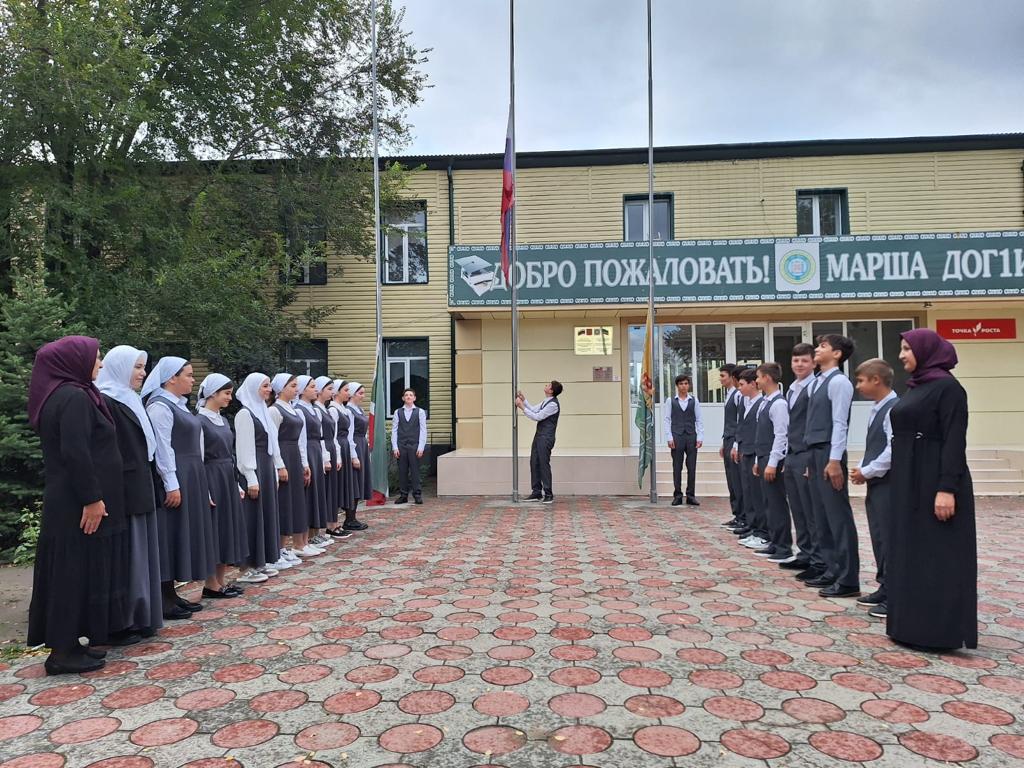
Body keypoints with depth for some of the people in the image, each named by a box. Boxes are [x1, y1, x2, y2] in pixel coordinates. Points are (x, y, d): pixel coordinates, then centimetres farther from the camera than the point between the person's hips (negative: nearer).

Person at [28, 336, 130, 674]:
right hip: (80, 505, -10)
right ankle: (62, 652, 7)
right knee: (76, 572, -2)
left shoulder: (58, 395, 13)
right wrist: (92, 498, -21)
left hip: (67, 502, 10)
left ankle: (66, 643, 23)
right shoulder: (74, 397, -17)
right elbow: (75, 453, -24)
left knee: (68, 573, 14)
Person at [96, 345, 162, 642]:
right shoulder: (105, 402, -13)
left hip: (140, 490, 9)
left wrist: (148, 487, 16)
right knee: (124, 556, -2)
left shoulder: (132, 401, 15)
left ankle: (140, 617, 22)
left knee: (140, 552, 13)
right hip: (121, 491, -9)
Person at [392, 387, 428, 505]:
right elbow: (394, 431, 6)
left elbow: (423, 430, 1)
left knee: (415, 471, 0)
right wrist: (395, 447, -2)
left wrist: (421, 447, -7)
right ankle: (403, 495, 11)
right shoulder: (397, 412, 8)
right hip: (401, 446, 2)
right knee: (402, 471, 4)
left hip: (415, 446, -1)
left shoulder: (420, 412, 4)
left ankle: (417, 495, 5)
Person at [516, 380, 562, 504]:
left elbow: (536, 417, -19)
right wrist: (524, 399, 12)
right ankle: (537, 493, 15)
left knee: (544, 464, -6)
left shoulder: (553, 404, -18)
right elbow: (534, 410, 18)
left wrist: (522, 407, -16)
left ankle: (549, 495, 2)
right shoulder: (546, 401, 12)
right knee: (534, 463, 9)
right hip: (539, 435, 10)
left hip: (546, 438, -9)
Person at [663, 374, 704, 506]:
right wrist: (670, 438, -7)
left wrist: (700, 437, -3)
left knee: (692, 467, 3)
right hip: (677, 436, -1)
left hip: (691, 436, 1)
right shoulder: (670, 400, 2)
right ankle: (677, 496, 12)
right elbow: (666, 419, 0)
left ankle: (691, 495, 12)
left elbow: (699, 420, 5)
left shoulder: (694, 400, 5)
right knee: (677, 467, 4)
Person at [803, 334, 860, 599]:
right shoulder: (818, 382, 16)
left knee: (838, 516, -5)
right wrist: (813, 459, 17)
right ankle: (833, 571, 22)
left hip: (829, 454, -9)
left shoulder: (838, 381, -10)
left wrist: (835, 460, -20)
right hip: (815, 453, 9)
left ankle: (848, 580, 1)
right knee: (823, 517, 13)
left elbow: (839, 423, -16)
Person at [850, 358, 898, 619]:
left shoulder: (894, 409, -16)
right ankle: (885, 589, 24)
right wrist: (862, 470, 6)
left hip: (889, 484, -9)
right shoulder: (877, 410, 13)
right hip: (876, 484, 9)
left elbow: (893, 450, -22)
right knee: (878, 538, 14)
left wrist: (867, 471, -14)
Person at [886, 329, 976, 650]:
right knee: (911, 552, 12)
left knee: (939, 556, -2)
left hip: (935, 482, -9)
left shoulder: (947, 386, -12)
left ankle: (941, 630, 7)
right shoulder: (915, 387, 13)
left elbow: (955, 440, -18)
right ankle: (914, 624, 21)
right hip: (908, 484, 9)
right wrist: (902, 484, 16)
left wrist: (947, 488, -24)